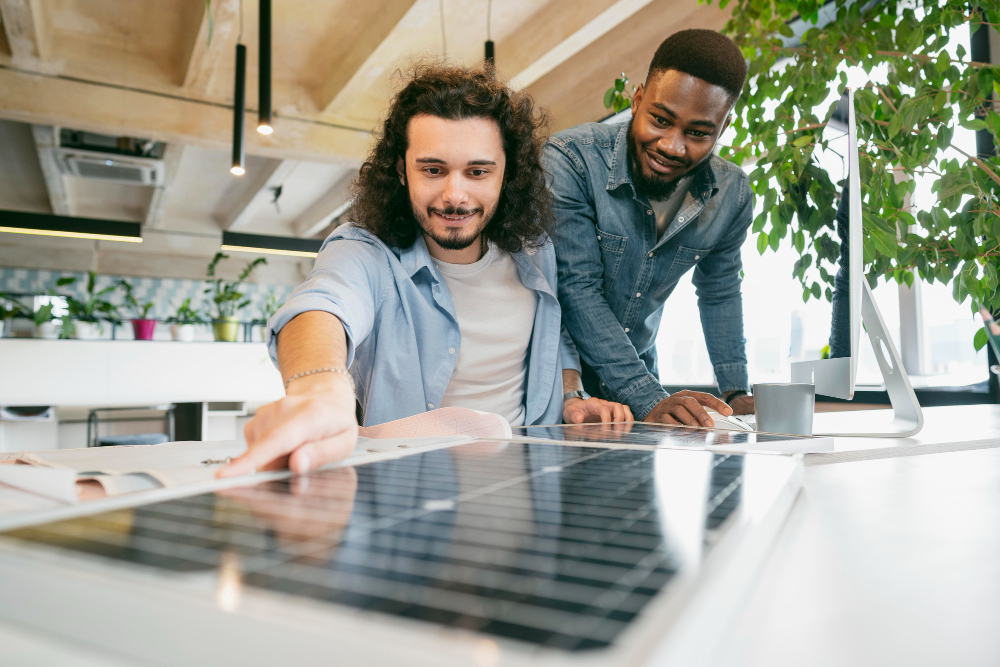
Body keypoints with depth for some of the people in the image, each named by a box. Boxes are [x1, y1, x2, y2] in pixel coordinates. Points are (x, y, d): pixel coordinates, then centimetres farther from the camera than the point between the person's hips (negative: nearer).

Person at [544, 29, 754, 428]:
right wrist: (648, 400, -29)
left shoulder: (732, 195, -5)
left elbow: (719, 293, 11)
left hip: (637, 370, 4)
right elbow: (576, 288, -25)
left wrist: (736, 393, 4)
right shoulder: (571, 159, -21)